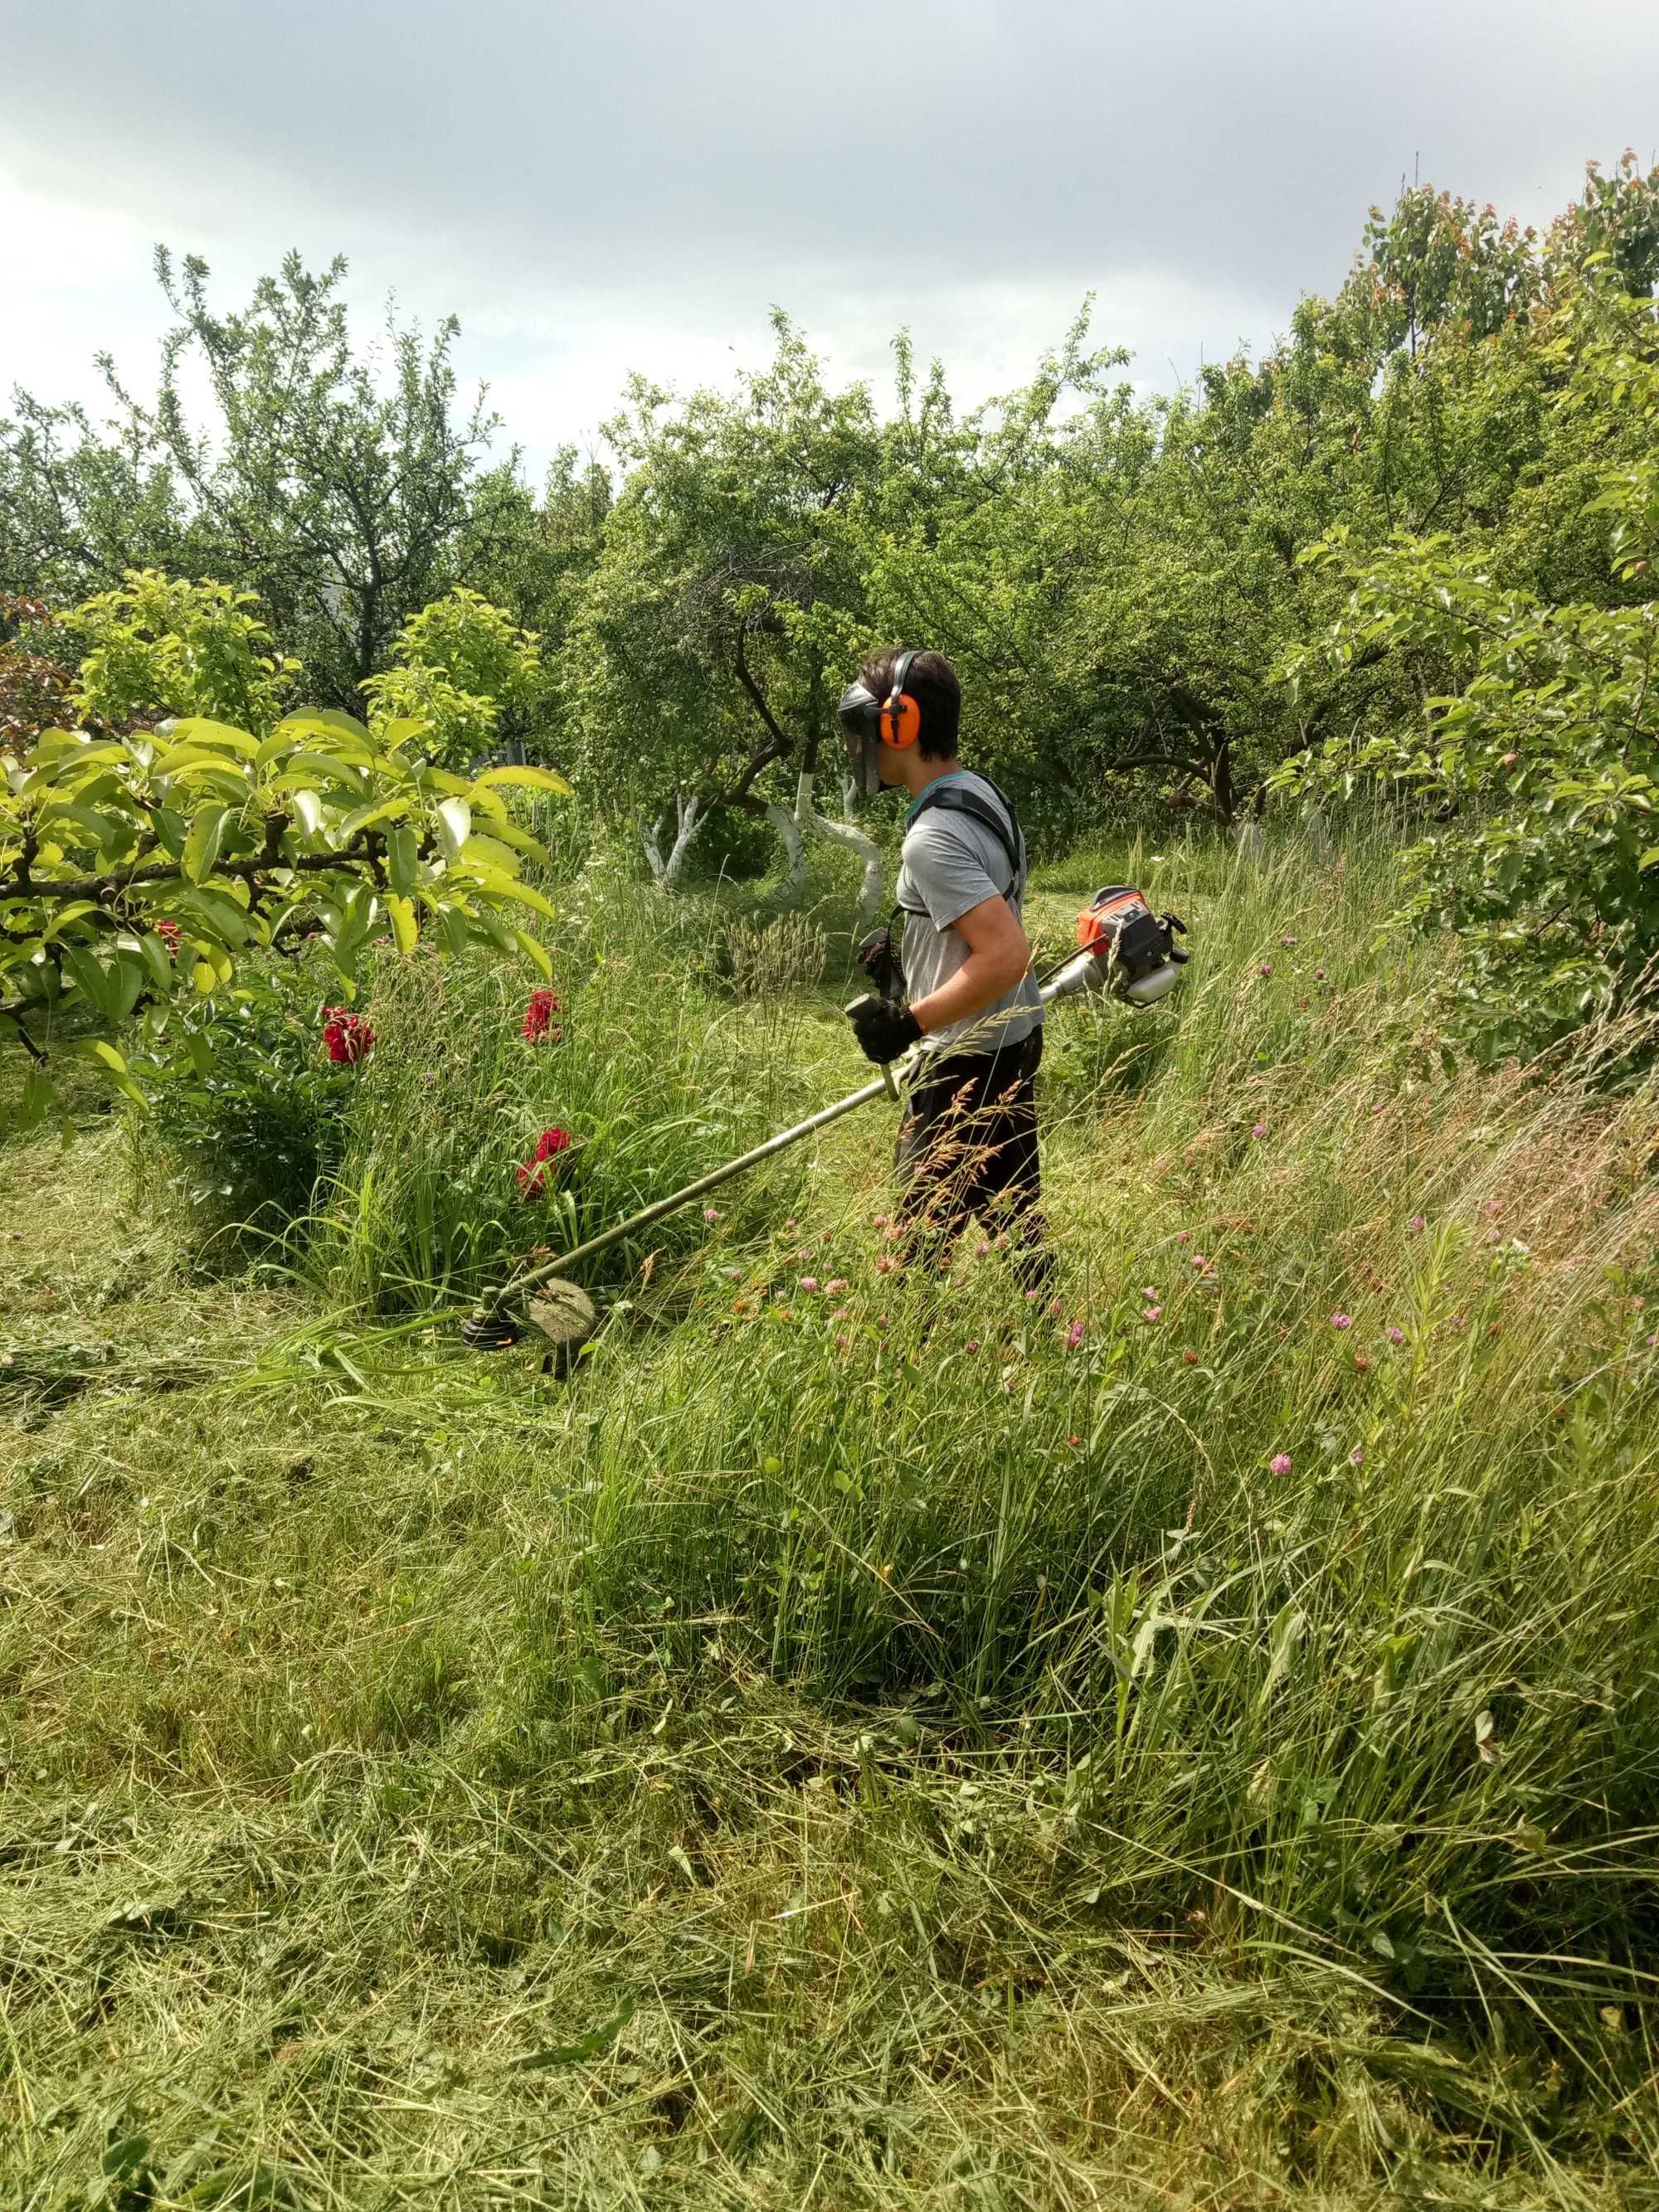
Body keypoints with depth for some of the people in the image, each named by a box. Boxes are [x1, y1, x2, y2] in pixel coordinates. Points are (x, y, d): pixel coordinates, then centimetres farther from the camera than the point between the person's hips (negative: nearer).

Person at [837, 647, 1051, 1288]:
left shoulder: (933, 838, -24)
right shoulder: (981, 792, 7)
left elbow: (1007, 956, -31)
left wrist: (908, 1023, -24)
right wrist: (906, 951, 12)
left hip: (969, 1062, -10)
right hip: (1016, 1040, 10)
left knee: (926, 1235, 1)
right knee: (1013, 1210, 19)